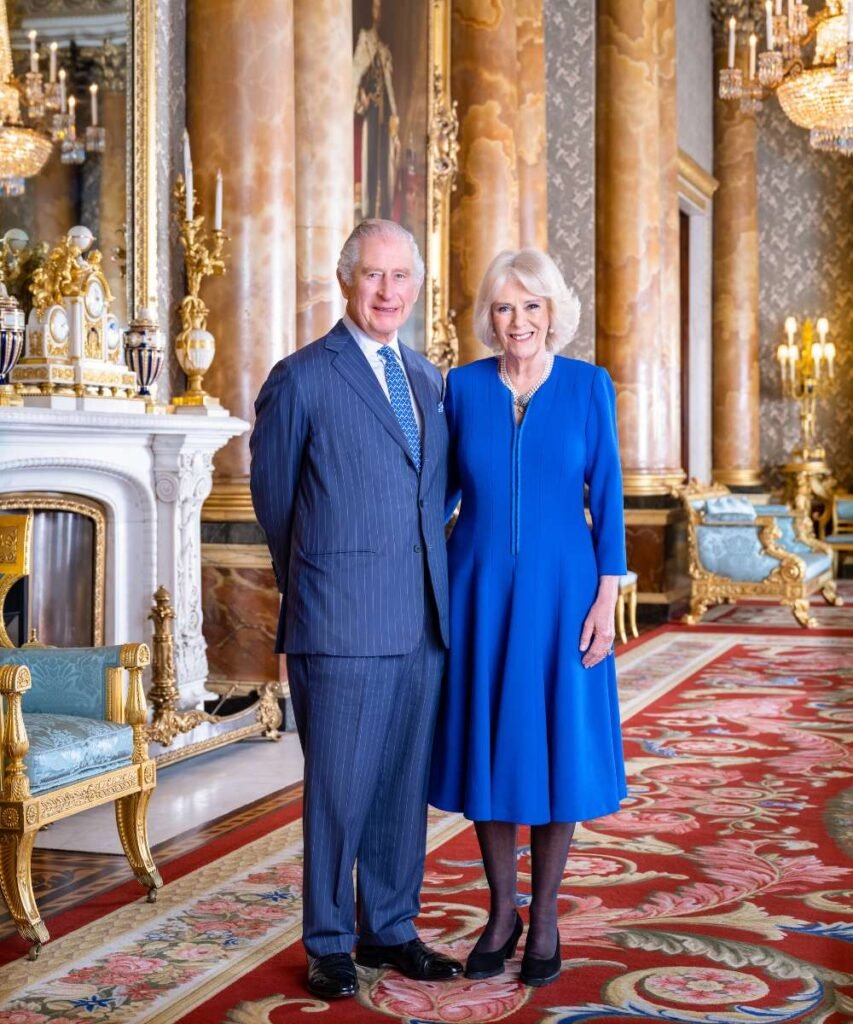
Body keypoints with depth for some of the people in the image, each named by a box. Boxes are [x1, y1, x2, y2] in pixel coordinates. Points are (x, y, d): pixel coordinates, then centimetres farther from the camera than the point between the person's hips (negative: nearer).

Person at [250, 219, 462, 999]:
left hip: (422, 619, 6)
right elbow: (274, 497, 3)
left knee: (404, 786, 12)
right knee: (338, 787, 2)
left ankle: (389, 930, 26)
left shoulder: (428, 379, 14)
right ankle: (328, 944, 17)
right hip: (341, 625, -5)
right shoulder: (301, 379, -4)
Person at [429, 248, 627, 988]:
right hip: (481, 591, 2)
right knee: (489, 745, 7)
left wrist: (607, 597, -8)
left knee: (557, 748, 4)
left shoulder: (588, 385, -2)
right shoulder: (464, 385, 2)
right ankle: (501, 912, 22)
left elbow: (607, 496, -2)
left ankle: (544, 920, 18)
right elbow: (444, 487, 9)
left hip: (560, 591, -1)